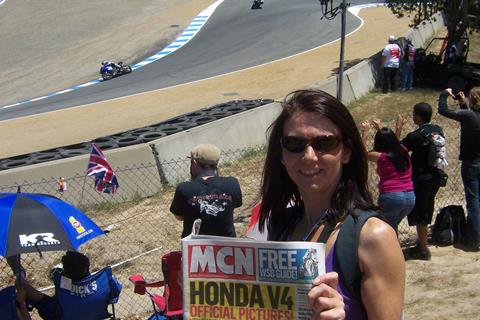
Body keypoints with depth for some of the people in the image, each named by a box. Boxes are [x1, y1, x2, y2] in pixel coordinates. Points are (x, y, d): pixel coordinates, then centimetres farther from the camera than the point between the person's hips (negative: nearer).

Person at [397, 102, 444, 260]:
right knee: (426, 212, 19)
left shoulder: (416, 136, -21)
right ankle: (422, 244, 31)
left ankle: (423, 250, 7)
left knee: (418, 215, 3)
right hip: (435, 176, 8)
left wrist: (399, 128, -7)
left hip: (421, 179, -8)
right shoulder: (438, 130, 3)